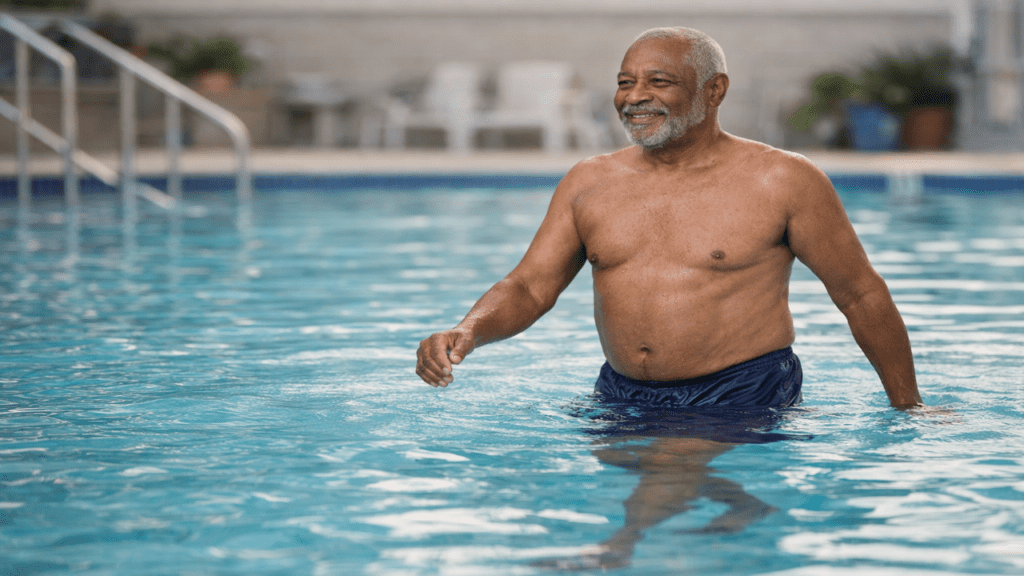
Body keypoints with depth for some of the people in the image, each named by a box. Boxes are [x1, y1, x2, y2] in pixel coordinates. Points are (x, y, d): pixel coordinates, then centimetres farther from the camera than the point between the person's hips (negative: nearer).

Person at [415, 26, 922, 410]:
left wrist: (909, 411, 5)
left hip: (744, 406, -4)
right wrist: (467, 333, -14)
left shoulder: (782, 180, -3)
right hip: (621, 400, 4)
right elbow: (528, 288, 8)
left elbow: (863, 297, 3)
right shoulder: (589, 183, 9)